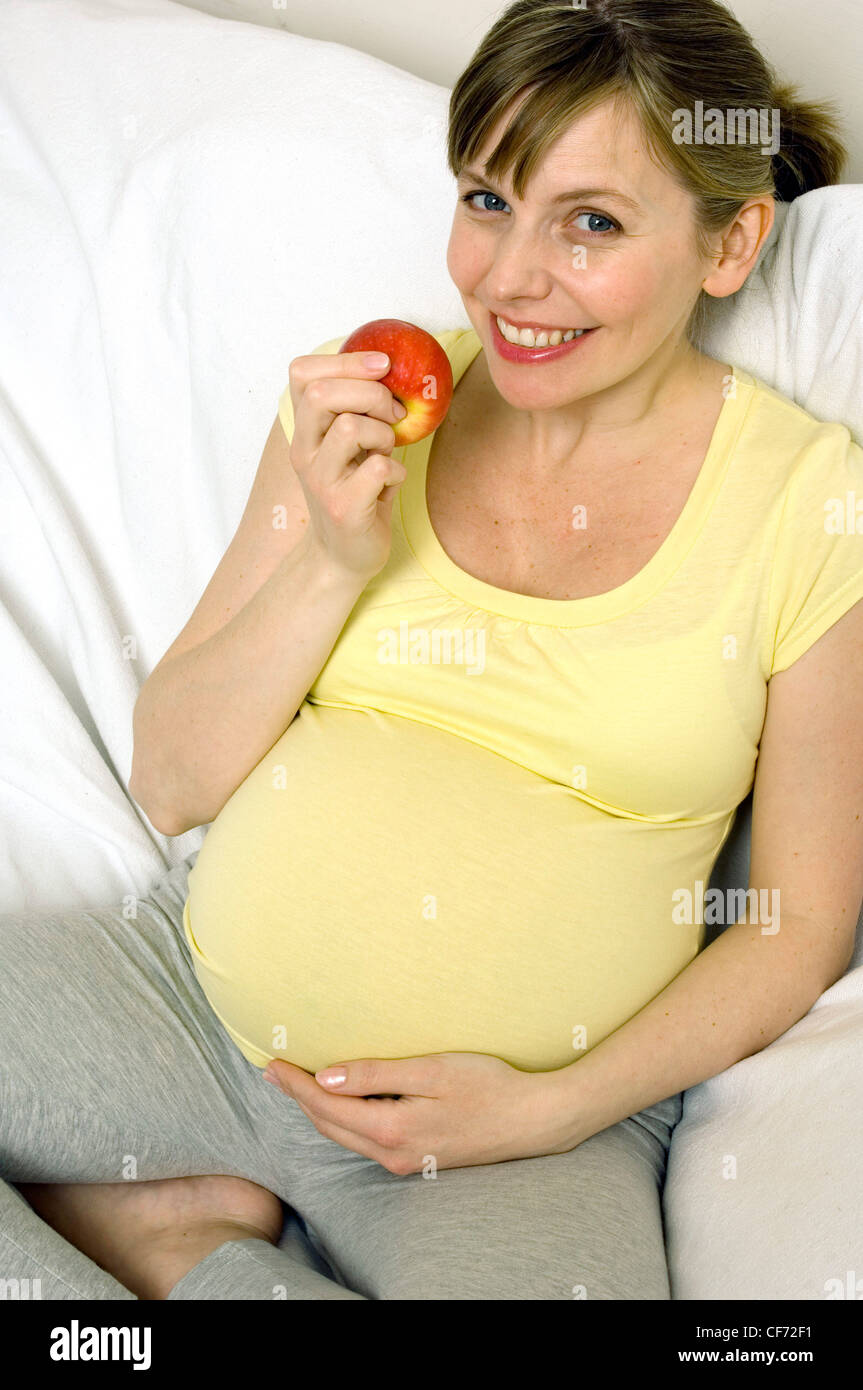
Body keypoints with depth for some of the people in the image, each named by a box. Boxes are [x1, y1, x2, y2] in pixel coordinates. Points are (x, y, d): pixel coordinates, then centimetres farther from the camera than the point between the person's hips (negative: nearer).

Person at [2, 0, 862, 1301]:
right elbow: (170, 785, 3)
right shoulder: (357, 406, 3)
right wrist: (334, 565, -12)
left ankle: (191, 1252, -8)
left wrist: (556, 1108, -12)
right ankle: (178, 1226, 0)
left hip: (533, 1122, -2)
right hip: (199, 993, 3)